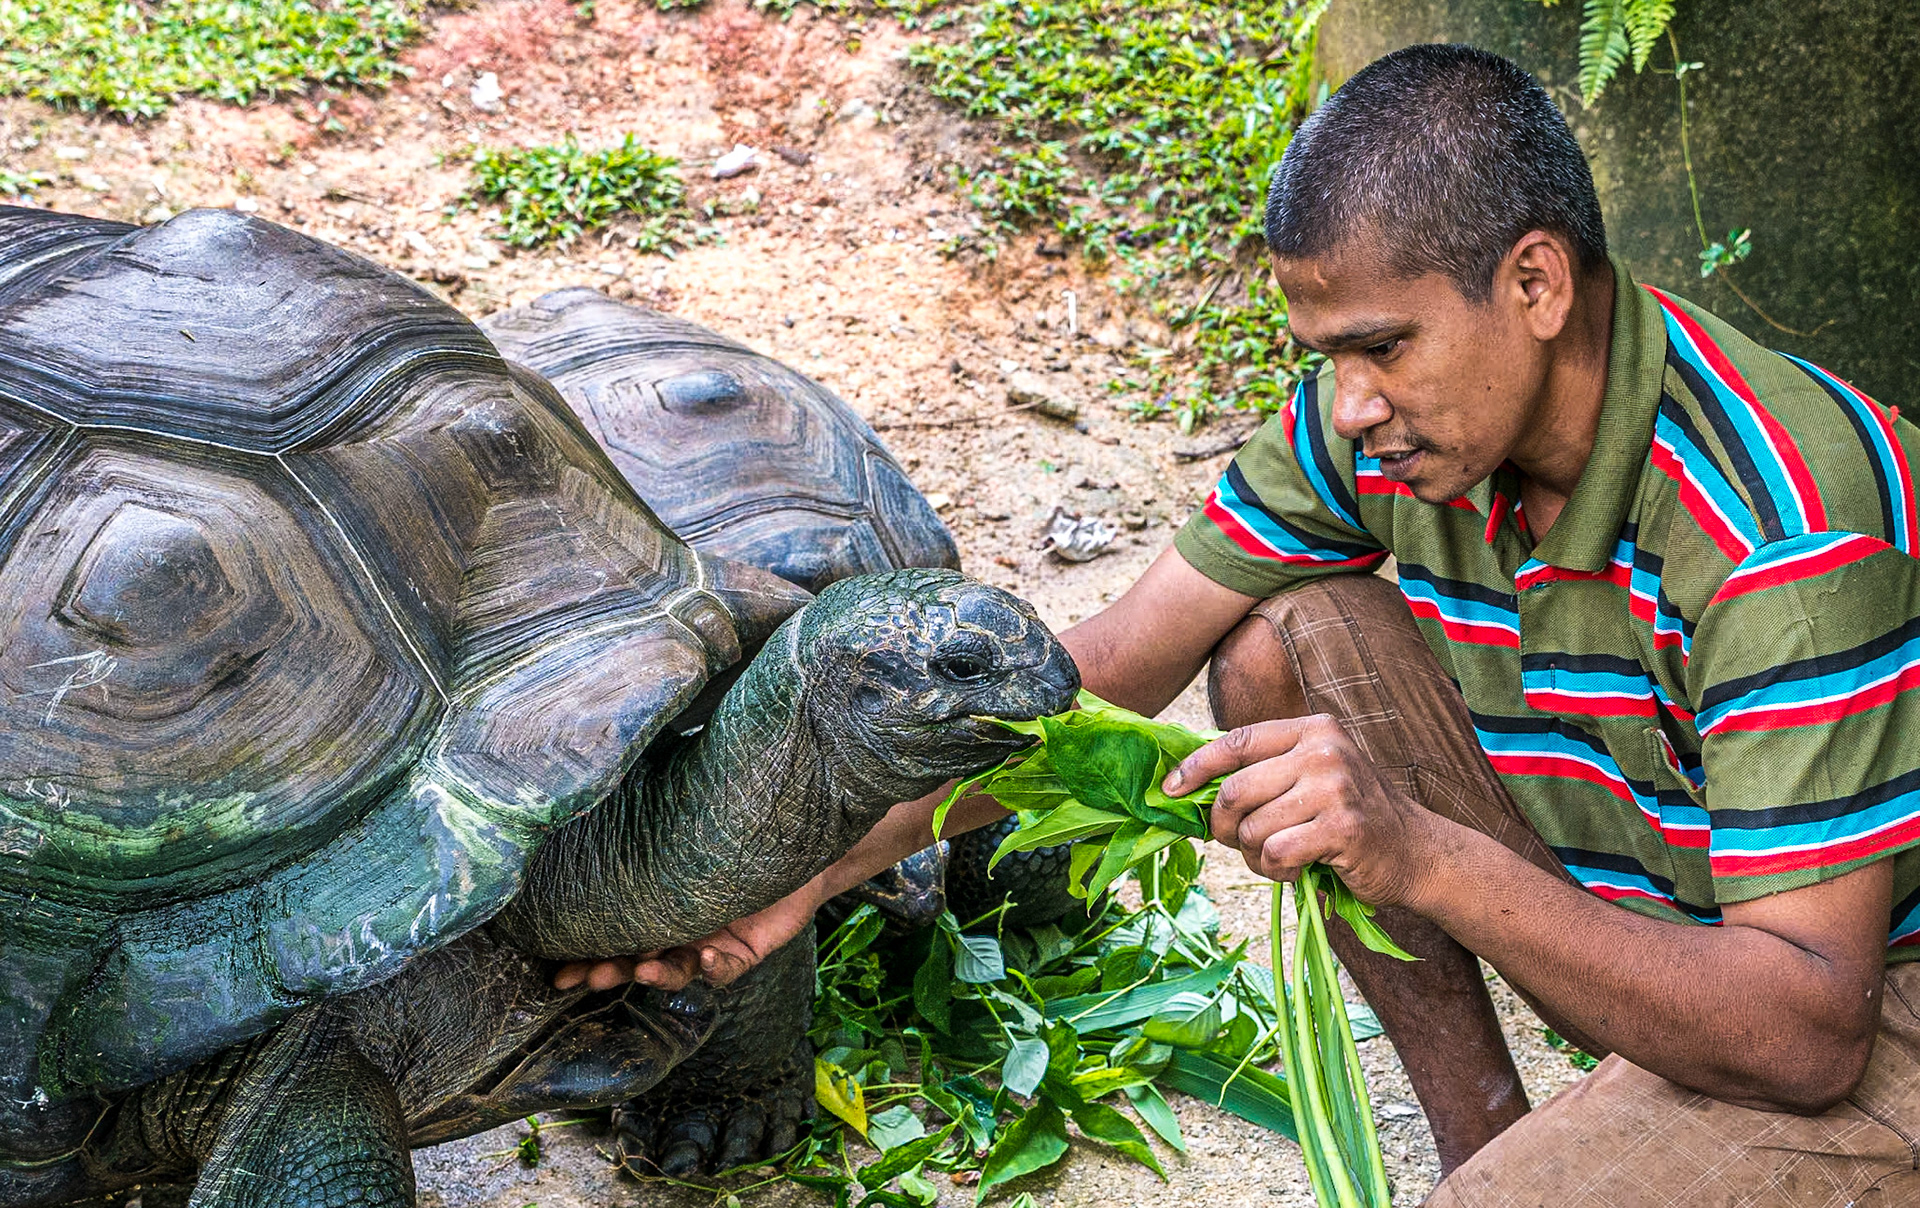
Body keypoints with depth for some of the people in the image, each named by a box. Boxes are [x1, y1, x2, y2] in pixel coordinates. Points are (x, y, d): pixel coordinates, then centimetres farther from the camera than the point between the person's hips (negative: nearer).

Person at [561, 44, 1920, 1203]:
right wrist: (811, 866, -13)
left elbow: (1808, 1033, -33)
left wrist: (1424, 855, -46)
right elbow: (1102, 673, -5)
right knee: (1283, 644, -11)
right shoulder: (1380, 413, -10)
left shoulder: (1788, 520, -31)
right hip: (1625, 912, 7)